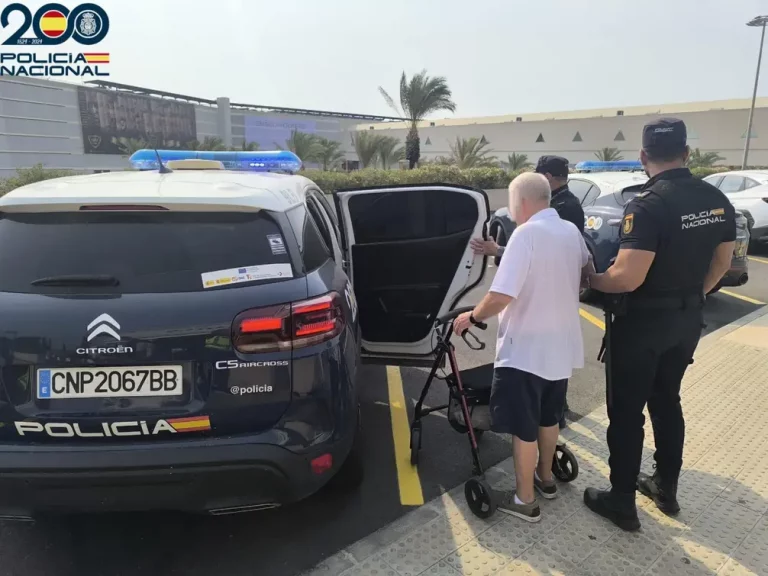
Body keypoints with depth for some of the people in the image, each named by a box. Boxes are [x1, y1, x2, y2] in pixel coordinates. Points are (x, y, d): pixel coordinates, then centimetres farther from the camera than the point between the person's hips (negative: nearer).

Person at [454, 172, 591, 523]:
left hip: (525, 348, -8)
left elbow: (501, 296, -28)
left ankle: (525, 500, 19)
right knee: (548, 416, 24)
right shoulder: (572, 232, 4)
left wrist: (472, 317, -12)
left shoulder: (527, 233, -21)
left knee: (523, 426, 6)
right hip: (562, 344, 8)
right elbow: (586, 274, 20)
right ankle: (545, 478, 41)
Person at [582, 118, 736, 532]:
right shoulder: (717, 200, 1)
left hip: (642, 323, -7)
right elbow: (722, 262, 12)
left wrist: (590, 279, -10)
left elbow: (627, 278, -29)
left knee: (626, 412, 5)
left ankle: (621, 502, 17)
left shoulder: (648, 205, -24)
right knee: (666, 401, 22)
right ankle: (666, 487, 36)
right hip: (687, 319, 8)